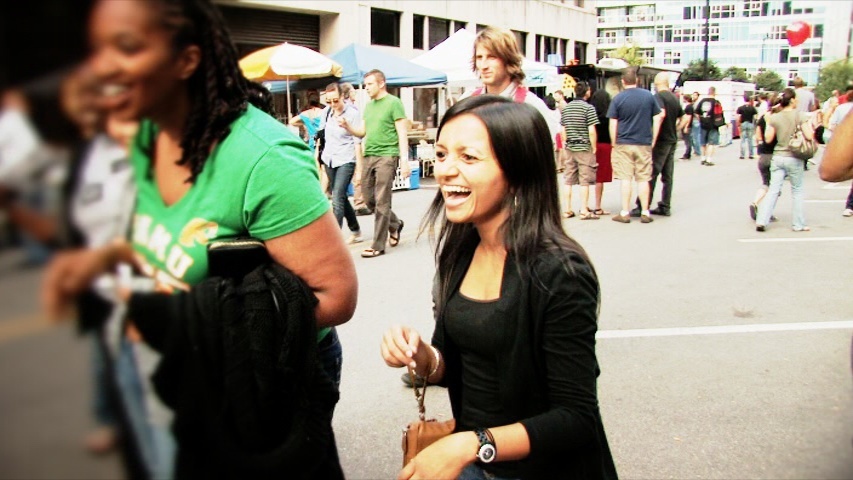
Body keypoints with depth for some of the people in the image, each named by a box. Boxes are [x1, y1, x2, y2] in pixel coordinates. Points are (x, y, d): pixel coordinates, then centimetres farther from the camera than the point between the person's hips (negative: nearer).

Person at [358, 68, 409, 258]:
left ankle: (378, 246, 1)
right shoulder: (368, 105, 17)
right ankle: (395, 225, 33)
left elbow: (402, 134, -7)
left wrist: (404, 161, -14)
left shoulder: (394, 103, -4)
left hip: (387, 156, -7)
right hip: (369, 156, 7)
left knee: (381, 202, -5)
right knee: (368, 199, 10)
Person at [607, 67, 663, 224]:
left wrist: (614, 144, 3)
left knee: (625, 179, 2)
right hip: (644, 144, 2)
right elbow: (658, 117, 5)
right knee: (643, 179, 7)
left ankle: (625, 213, 4)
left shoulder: (618, 99, -4)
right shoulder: (648, 96, 2)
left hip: (623, 144, -2)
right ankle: (645, 213, 11)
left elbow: (613, 124, -5)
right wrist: (653, 140, 11)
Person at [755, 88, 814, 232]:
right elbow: (809, 136, -14)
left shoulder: (774, 117, -1)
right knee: (797, 191, 10)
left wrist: (768, 123, 12)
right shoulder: (800, 116, -9)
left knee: (773, 190, 5)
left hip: (778, 157, 3)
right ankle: (798, 224, 15)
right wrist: (810, 125, 4)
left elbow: (768, 139, 0)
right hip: (794, 158, -3)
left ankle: (761, 220, -4)